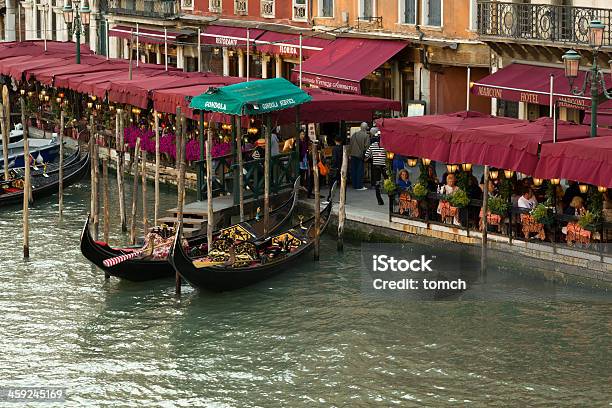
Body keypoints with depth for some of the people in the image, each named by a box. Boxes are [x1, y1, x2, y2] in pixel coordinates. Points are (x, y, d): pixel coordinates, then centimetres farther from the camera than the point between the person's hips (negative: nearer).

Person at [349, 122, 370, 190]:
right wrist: (364, 154, 1)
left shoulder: (354, 134, 5)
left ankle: (354, 185, 15)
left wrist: (350, 153, 14)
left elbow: (350, 145, 8)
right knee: (360, 171, 0)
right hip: (360, 155, -5)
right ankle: (359, 186, 0)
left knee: (353, 170, 10)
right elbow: (366, 146, -13)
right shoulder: (366, 136, -9)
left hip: (353, 154, 5)